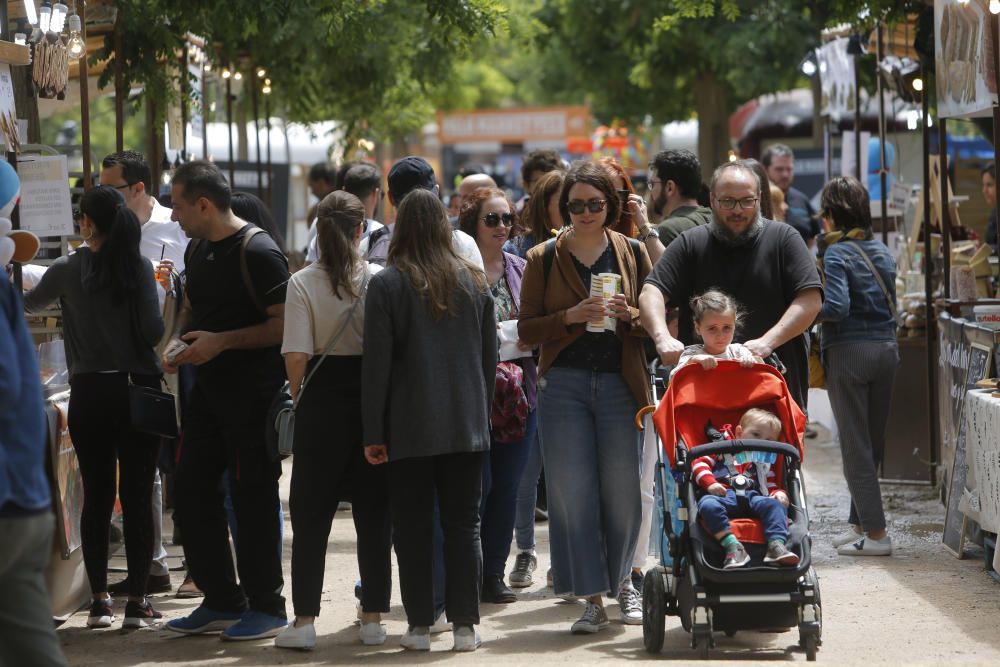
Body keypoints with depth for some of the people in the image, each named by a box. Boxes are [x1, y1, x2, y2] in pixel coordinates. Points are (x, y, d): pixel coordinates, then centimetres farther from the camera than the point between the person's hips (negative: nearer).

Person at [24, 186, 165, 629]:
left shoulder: (68, 270, -2)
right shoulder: (140, 269, -5)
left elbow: (27, 305, 15)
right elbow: (154, 331, -9)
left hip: (90, 393, 1)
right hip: (139, 389, -1)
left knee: (96, 497, 7)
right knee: (138, 496, 2)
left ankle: (100, 600, 9)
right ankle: (137, 602, 3)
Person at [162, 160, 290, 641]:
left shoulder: (258, 253, -14)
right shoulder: (198, 250, 12)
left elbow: (286, 323, -18)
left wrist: (222, 341, -21)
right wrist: (177, 342, 5)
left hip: (253, 395, -9)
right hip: (209, 388, 9)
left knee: (252, 498, -3)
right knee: (191, 489, 8)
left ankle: (266, 606, 7)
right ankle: (221, 602, 17)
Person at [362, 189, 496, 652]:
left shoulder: (387, 284, -5)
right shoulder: (474, 282, 6)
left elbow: (376, 363, -6)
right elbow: (490, 357, 12)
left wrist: (374, 433, -2)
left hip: (410, 427, -3)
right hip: (466, 424, 3)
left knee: (412, 526, 4)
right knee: (463, 523, 6)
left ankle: (420, 626, 4)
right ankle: (465, 625, 5)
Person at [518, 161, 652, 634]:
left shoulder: (632, 253, 8)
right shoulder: (544, 258, 5)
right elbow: (527, 329, 2)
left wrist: (628, 315, -11)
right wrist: (571, 316, -14)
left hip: (620, 382, 0)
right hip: (564, 384, 0)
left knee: (622, 488, 1)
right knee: (572, 489, -3)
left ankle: (622, 581, 24)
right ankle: (593, 598, 3)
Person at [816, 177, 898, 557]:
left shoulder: (837, 254, -11)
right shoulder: (883, 252, 10)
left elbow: (837, 306, -21)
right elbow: (891, 305, 15)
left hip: (849, 351, -7)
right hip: (886, 348, 7)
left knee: (855, 444, -2)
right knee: (873, 441, 14)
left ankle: (875, 533, -4)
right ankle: (860, 522, 24)